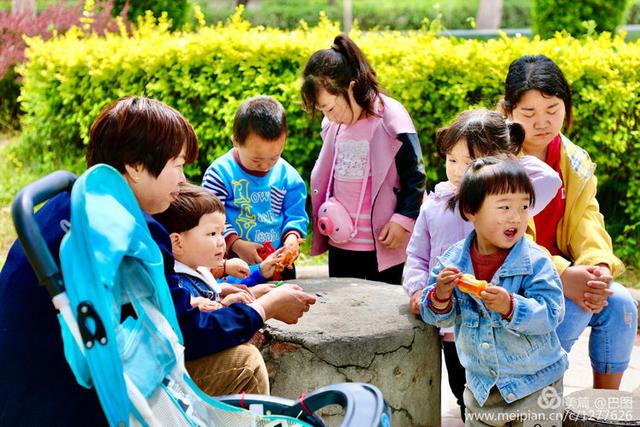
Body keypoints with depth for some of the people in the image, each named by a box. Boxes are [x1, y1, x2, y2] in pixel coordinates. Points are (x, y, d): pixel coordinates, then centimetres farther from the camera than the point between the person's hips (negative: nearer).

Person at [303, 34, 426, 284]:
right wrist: (323, 214, 14)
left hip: (382, 243, -6)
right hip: (340, 240, 6)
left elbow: (414, 176, -9)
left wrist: (403, 219, -15)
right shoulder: (333, 123, 4)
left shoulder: (390, 118, -13)